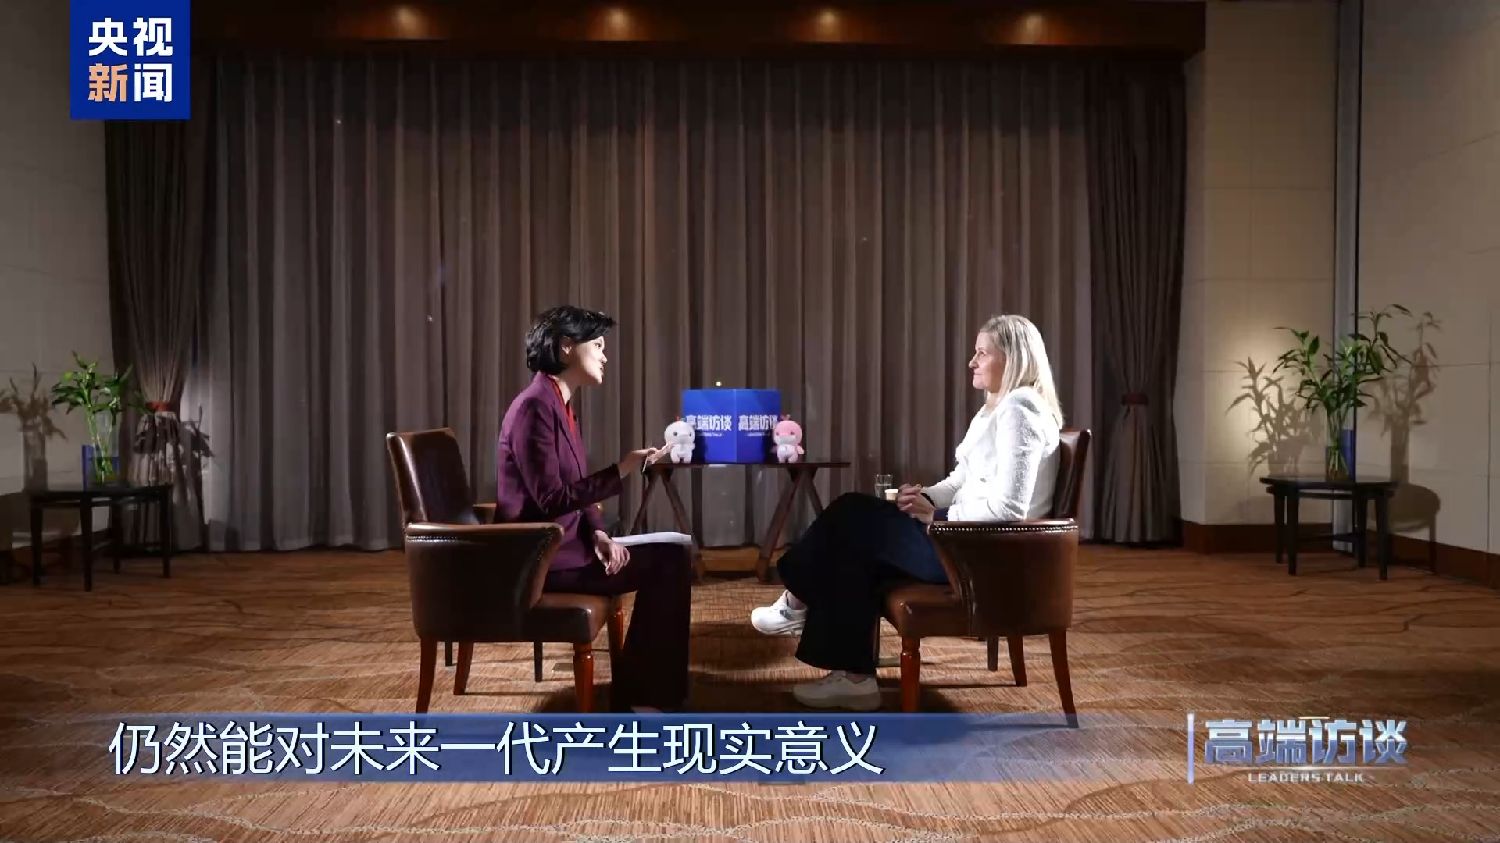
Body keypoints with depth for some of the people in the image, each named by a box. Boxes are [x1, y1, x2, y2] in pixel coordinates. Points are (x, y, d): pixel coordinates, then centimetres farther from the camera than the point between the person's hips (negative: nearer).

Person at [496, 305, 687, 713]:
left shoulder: (559, 405, 13)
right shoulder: (534, 407, -17)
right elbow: (551, 499, -22)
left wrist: (598, 534, -4)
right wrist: (620, 471, -21)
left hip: (560, 545, 9)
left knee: (672, 555, 2)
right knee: (668, 564, -12)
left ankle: (641, 691, 8)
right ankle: (640, 696, 0)